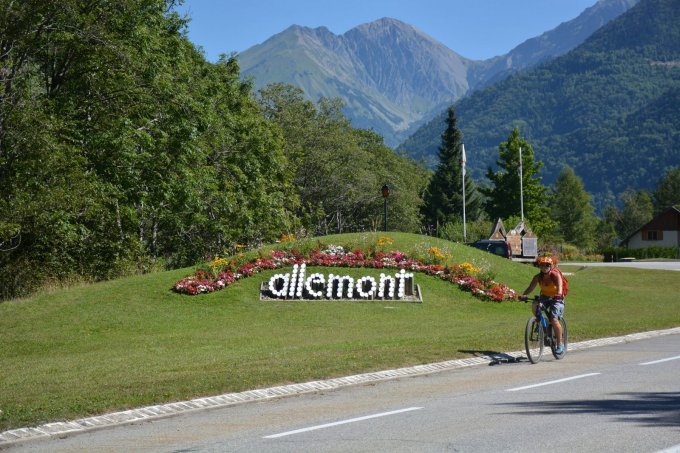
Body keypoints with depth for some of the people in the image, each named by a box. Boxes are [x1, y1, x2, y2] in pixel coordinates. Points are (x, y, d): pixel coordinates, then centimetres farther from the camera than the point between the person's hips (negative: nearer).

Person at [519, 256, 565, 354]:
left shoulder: (555, 275, -19)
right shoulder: (538, 277, -10)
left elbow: (560, 286, -36)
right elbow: (531, 287, -22)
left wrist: (559, 294, -59)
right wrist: (523, 295, -42)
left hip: (556, 299, -3)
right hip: (544, 297, 3)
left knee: (554, 320, -21)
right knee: (534, 305, -31)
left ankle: (560, 344, -8)